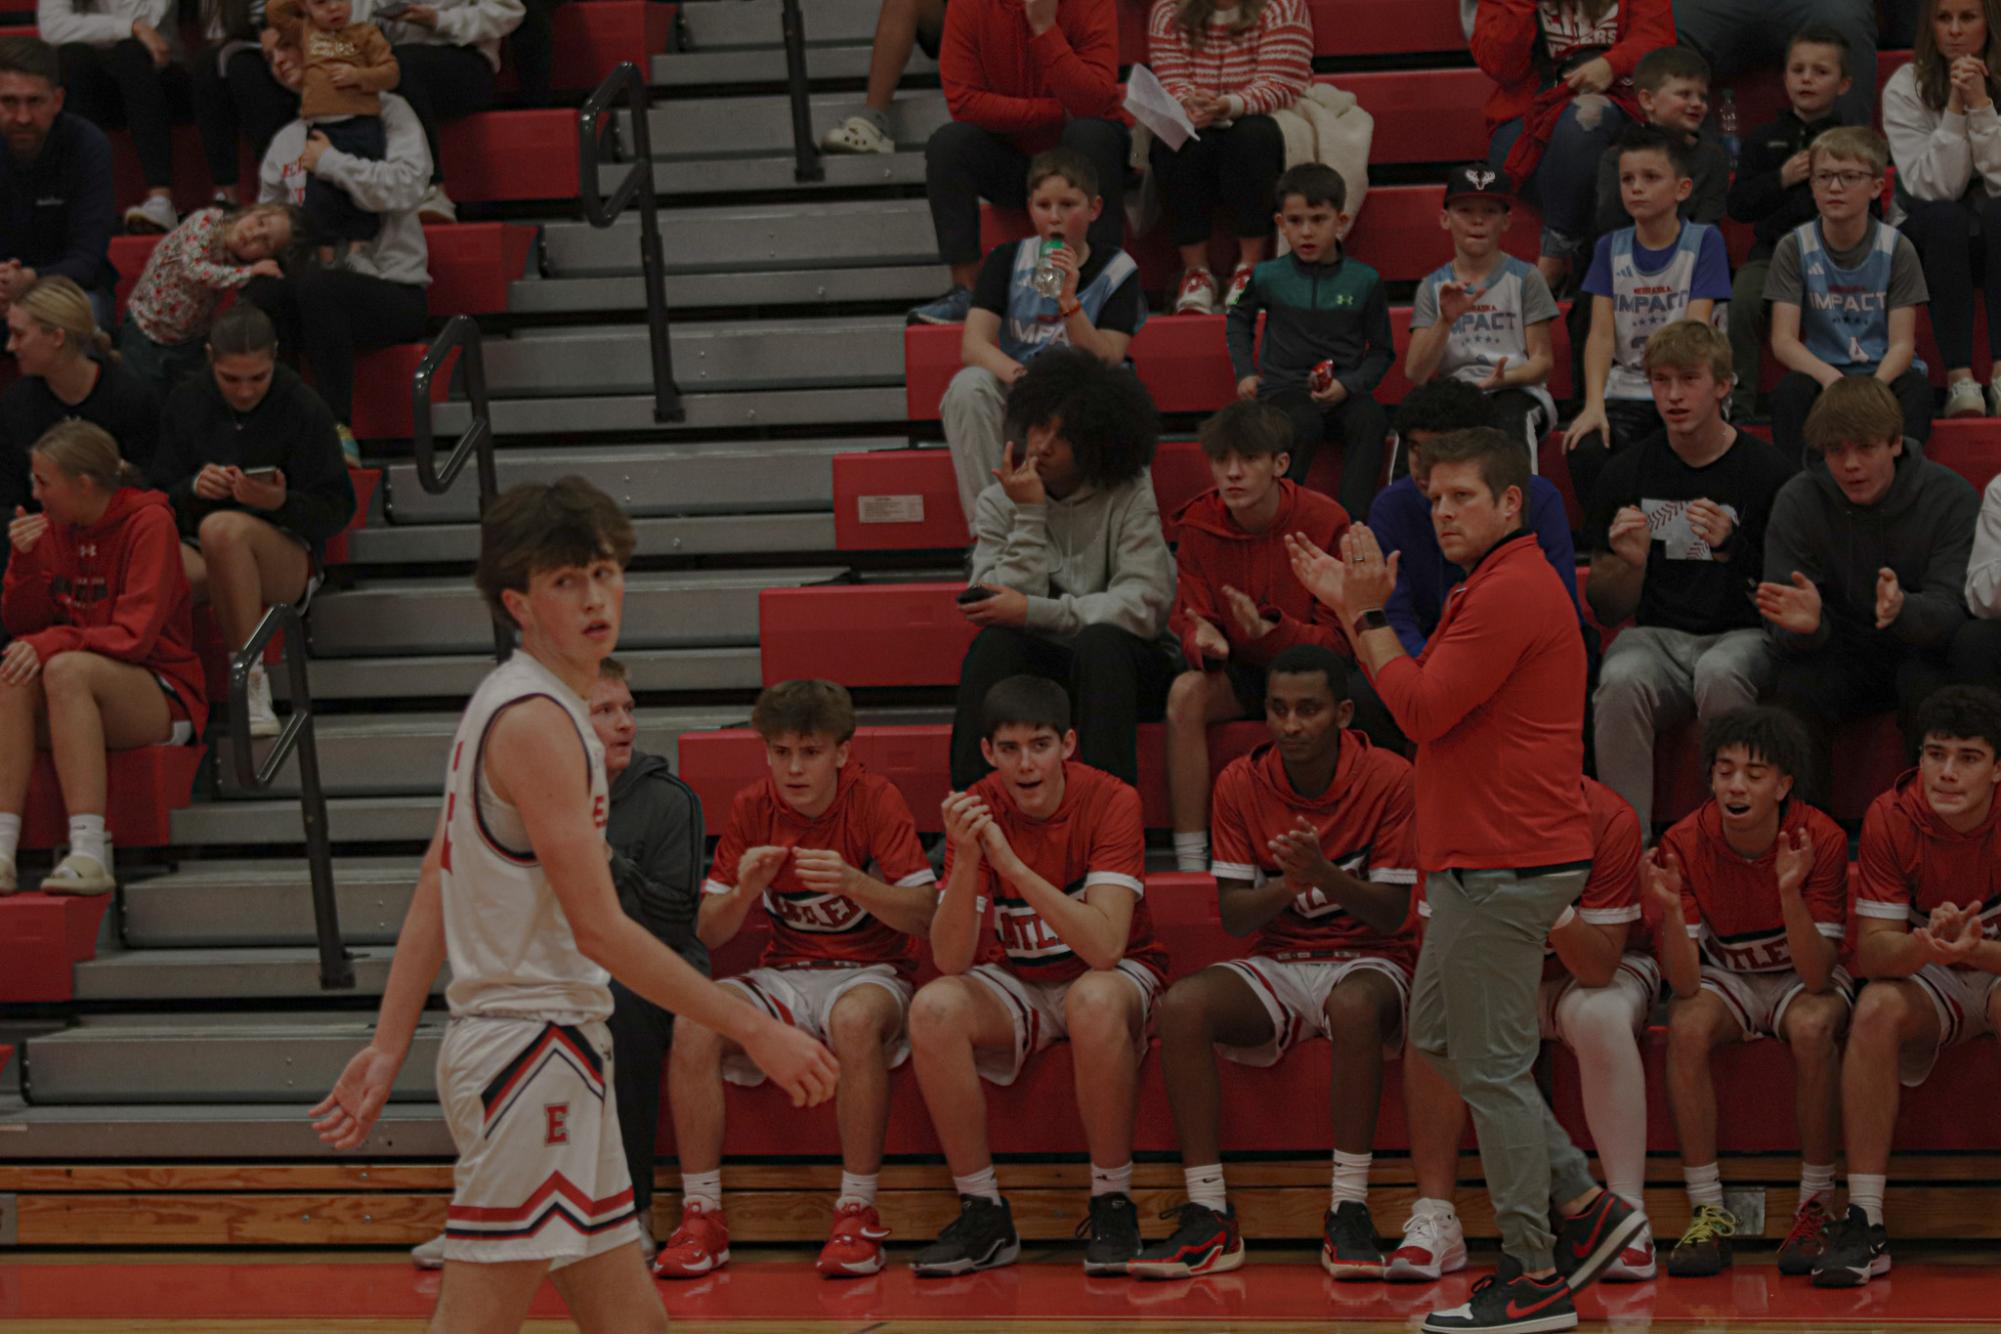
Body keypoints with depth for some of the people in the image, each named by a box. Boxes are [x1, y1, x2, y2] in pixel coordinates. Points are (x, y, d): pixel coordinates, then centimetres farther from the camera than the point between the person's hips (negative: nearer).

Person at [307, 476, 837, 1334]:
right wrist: (755, 1030, -16)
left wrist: (389, 1048, 13)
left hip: (546, 1048, 10)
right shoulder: (537, 719, -15)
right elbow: (598, 928, -19)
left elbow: (431, 899, 15)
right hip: (532, 1046, -10)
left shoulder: (506, 704, 15)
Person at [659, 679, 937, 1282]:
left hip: (870, 972, -3)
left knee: (855, 1019, -39)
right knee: (694, 1026, -26)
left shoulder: (874, 799, -9)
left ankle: (857, 1216, -29)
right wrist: (744, 891, -21)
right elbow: (708, 935, 0)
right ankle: (701, 1218, -20)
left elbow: (925, 915, -15)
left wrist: (852, 883, -32)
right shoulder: (752, 808, 1)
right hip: (785, 976, 3)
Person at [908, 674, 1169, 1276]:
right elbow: (951, 961, -18)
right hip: (1019, 983, 3)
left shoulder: (1110, 801, -18)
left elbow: (1105, 946, -31)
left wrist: (1012, 865, -37)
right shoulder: (975, 811, -10)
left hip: (1116, 976, -3)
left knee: (1093, 1000, -38)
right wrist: (966, 862, -34)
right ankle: (983, 1215, -17)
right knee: (933, 1008, -28)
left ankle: (1113, 1205, -22)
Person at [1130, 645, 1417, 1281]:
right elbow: (1233, 914, -2)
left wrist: (1327, 876, -30)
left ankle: (1349, 1212, -33)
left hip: (1368, 961, -3)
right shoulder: (1241, 784, -1)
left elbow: (1392, 914, -11)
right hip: (1277, 964, 3)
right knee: (1183, 1004, -28)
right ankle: (1210, 1220, -27)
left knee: (1355, 1004, -39)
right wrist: (1288, 885, -24)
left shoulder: (1389, 779, -9)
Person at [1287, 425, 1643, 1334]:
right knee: (1438, 1037, 18)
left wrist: (1366, 615, -10)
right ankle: (1584, 1207, 19)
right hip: (1484, 862, 11)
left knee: (1492, 1068, -5)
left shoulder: (1512, 593, -17)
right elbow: (1427, 699, 20)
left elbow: (1421, 709, -20)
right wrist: (1352, 606, 14)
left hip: (1503, 870, -11)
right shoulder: (1496, 586, 17)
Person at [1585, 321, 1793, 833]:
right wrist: (1629, 561, -12)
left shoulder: (1764, 470, -2)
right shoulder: (1628, 472, 7)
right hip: (1659, 635, 2)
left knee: (1720, 674, -37)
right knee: (1621, 681, -32)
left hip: (1744, 636, -2)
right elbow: (1607, 612, 10)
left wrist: (1733, 546, -18)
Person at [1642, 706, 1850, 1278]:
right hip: (1728, 977, 1)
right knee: (1687, 1026, -32)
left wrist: (1791, 893, -42)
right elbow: (1685, 984, -23)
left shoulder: (1820, 839, -22)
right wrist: (1670, 910, -41)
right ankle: (1708, 1214, -26)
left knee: (1812, 1026, -36)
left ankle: (1816, 1207, -24)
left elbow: (1818, 975, -27)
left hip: (1802, 979, -1)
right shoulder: (1685, 844, -19)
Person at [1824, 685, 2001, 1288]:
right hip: (1933, 985, 2)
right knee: (1876, 1010, -30)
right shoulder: (1893, 818, -13)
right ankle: (1864, 1223, -31)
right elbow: (1870, 954, -15)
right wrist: (1928, 944, -37)